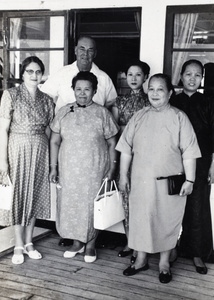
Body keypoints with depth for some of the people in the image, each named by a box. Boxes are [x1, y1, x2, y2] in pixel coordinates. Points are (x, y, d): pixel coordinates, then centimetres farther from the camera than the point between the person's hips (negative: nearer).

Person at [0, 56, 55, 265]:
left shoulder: (46, 100, 6)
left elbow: (47, 131, 9)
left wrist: (51, 159, 5)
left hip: (40, 151, 4)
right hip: (18, 149, -3)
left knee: (35, 195, 9)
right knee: (18, 195, 3)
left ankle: (28, 243, 23)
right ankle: (19, 246, 15)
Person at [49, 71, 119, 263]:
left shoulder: (102, 113, -3)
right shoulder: (64, 112, 3)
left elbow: (111, 144, -1)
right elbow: (55, 141, 6)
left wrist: (111, 169, -6)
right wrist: (53, 167, 1)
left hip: (94, 171, -2)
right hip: (69, 170, 3)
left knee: (92, 206, 4)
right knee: (70, 204, 9)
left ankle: (90, 244, 23)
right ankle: (77, 242, 28)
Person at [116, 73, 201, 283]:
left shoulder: (179, 118, -4)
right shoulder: (139, 117, 3)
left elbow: (188, 152, -5)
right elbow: (126, 148, 6)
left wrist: (189, 180, -9)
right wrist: (123, 175, 4)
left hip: (169, 183, -2)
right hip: (141, 180, 3)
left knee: (167, 220, 8)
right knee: (140, 217, 11)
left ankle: (164, 262, 26)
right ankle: (141, 259, 29)